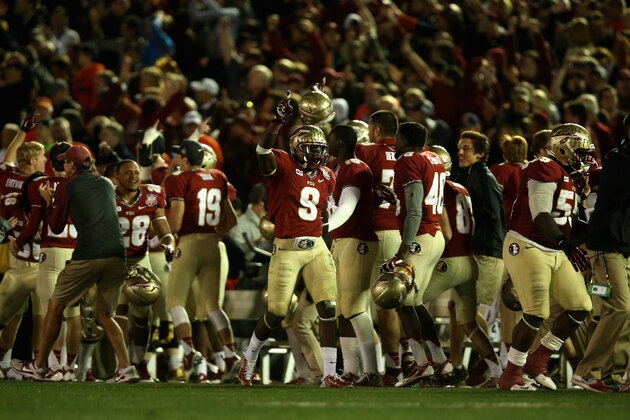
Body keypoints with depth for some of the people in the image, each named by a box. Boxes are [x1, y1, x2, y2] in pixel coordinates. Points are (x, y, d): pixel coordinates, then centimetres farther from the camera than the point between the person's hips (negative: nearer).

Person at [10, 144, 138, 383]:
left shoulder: (67, 187, 7)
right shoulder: (107, 185, 22)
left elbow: (57, 228, 11)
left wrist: (49, 202, 28)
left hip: (87, 256, -5)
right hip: (116, 255, 5)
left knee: (56, 305, 10)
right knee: (104, 315, 13)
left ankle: (38, 366, 14)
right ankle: (125, 369, -5)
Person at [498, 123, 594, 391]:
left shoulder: (567, 178, 16)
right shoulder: (545, 170, -15)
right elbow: (540, 216, -24)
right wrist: (566, 245, -32)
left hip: (555, 253, 10)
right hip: (527, 248, -10)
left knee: (581, 307, 5)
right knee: (536, 314, -14)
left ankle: (538, 361, 16)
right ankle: (511, 375, 1)